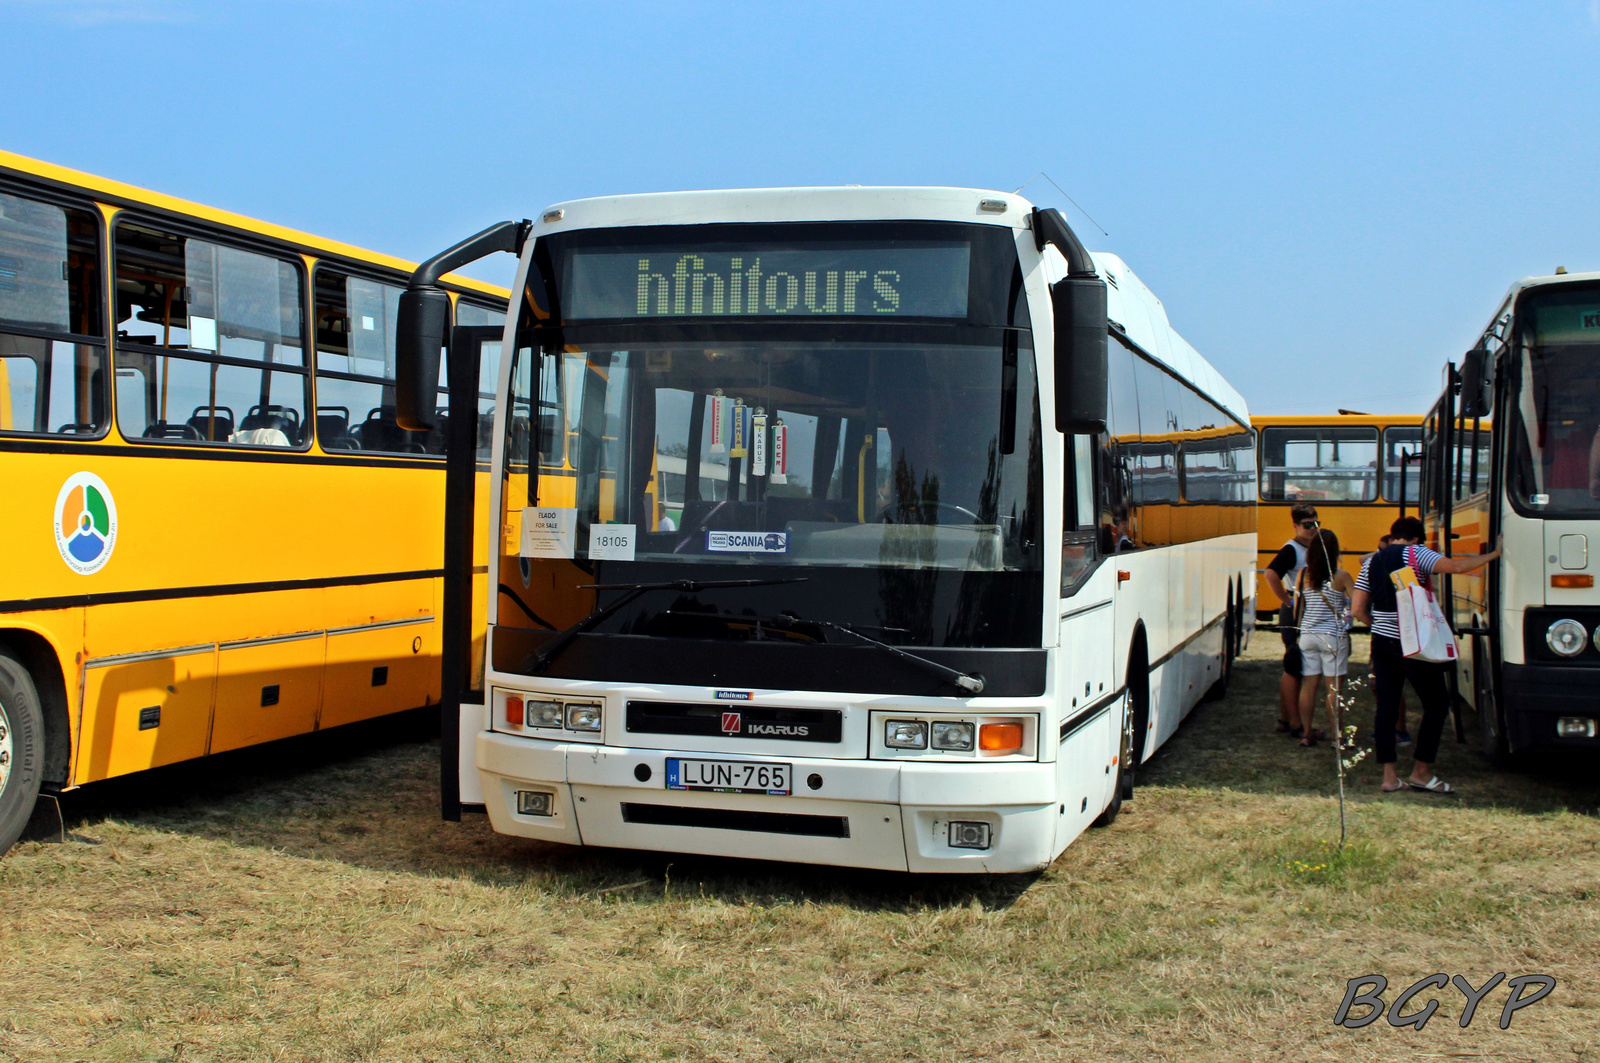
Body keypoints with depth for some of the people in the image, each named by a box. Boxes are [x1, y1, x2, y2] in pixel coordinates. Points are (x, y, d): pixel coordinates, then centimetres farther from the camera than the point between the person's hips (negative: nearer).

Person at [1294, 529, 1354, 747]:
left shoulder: (1303, 574, 0)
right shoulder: (1341, 577, -9)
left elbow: (1298, 607, 4)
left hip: (1307, 635, 4)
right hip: (1333, 636, -4)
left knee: (1308, 685, 8)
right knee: (1334, 687, 1)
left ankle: (1307, 732, 15)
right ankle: (1337, 735, 4)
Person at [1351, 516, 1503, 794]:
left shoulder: (1372, 562, 11)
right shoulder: (1416, 553, -5)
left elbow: (1357, 609, 8)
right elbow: (1455, 567, -20)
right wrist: (1494, 554, -10)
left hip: (1382, 643, 6)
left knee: (1385, 707, 7)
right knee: (1437, 704, 7)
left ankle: (1389, 776, 5)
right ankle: (1422, 773, 7)